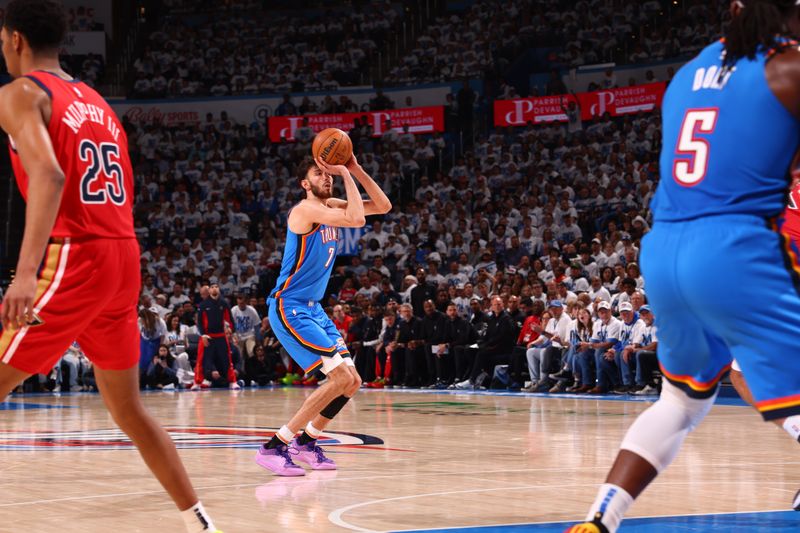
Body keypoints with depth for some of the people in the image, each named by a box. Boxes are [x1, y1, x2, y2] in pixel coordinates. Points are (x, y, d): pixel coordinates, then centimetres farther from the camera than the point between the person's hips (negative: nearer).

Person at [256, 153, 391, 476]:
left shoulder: (331, 206, 11)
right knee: (341, 377, -18)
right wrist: (347, 175, -19)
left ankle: (306, 442, 22)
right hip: (289, 307, -9)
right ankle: (274, 447, -16)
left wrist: (356, 170, -1)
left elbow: (383, 207, 10)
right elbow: (357, 220, -29)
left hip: (312, 308, 9)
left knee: (352, 382, 8)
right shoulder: (306, 210, -16)